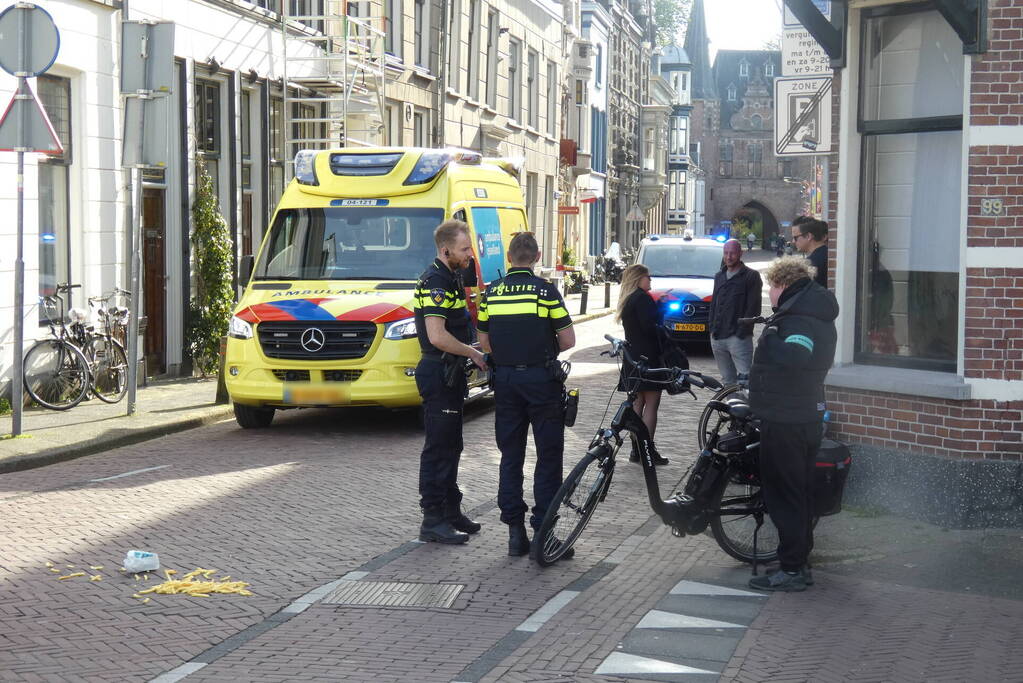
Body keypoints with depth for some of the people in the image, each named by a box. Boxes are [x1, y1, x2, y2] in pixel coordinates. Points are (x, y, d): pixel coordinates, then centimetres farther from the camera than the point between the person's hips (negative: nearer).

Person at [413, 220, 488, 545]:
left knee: (451, 445, 16)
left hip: (450, 373, 10)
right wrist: (473, 353, -15)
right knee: (438, 447, -6)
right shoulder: (435, 281, -18)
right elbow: (437, 336, -26)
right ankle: (433, 521, -2)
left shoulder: (451, 278, 14)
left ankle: (450, 511, 25)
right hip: (438, 372, -10)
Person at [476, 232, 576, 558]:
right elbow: (568, 341, -8)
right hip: (541, 378, -4)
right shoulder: (545, 290, -8)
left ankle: (515, 530, 11)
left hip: (504, 378, 4)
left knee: (510, 455, 11)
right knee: (548, 456, 1)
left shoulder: (491, 292, 3)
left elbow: (484, 343, 7)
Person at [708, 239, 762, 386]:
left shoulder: (751, 276, -2)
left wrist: (742, 331, -14)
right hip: (717, 337, 7)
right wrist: (712, 327, 11)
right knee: (727, 379, 10)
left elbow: (753, 307, -8)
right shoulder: (719, 276, 20)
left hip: (739, 337, -7)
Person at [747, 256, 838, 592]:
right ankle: (799, 562, 25)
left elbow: (793, 357, -37)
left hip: (785, 422, -10)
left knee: (784, 493, -3)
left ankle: (791, 570, 1)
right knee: (799, 492, 17)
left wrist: (768, 336, -21)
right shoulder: (819, 316, 13)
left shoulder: (797, 319, -19)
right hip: (808, 416, 10)